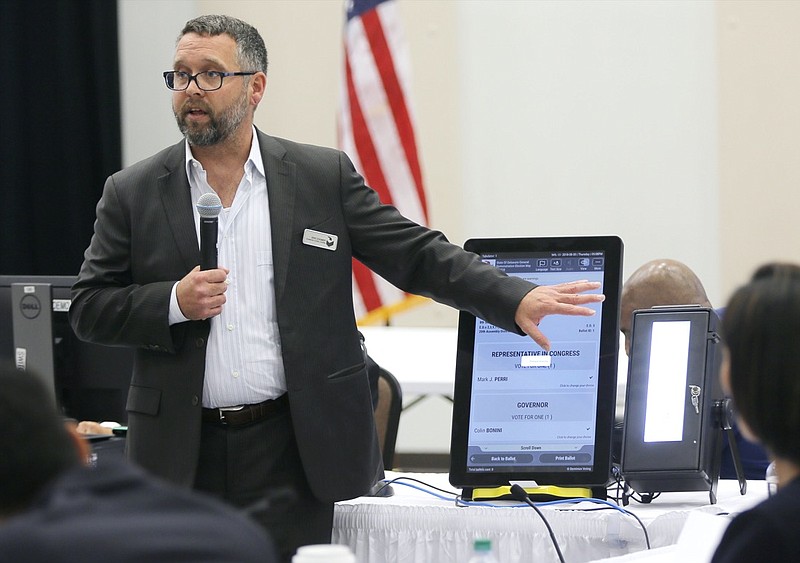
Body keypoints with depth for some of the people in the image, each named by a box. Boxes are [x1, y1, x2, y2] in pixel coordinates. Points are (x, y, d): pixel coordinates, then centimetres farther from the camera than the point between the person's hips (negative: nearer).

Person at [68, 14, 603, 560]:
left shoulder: (323, 177, 5)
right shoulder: (133, 193, 6)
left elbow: (416, 254, 2)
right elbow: (88, 309, 6)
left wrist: (517, 299, -10)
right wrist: (175, 304, -12)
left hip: (293, 452, -1)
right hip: (183, 454, 1)